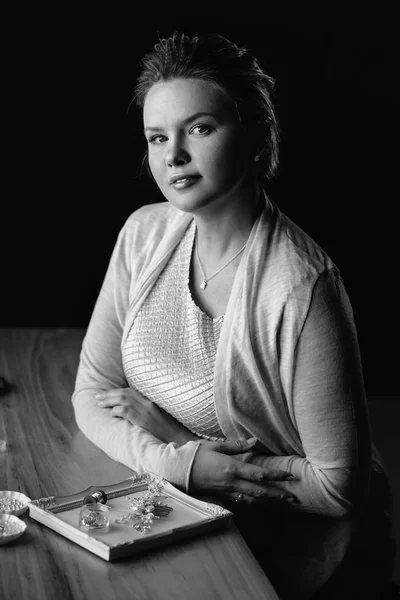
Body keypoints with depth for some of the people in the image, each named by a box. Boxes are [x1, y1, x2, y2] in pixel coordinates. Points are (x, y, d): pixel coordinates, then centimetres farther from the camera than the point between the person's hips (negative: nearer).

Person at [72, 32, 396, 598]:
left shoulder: (301, 287, -25)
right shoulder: (145, 233, -5)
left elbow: (339, 487, -20)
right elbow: (92, 396, 0)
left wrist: (174, 437, -16)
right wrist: (183, 464, -19)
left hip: (276, 548, -5)